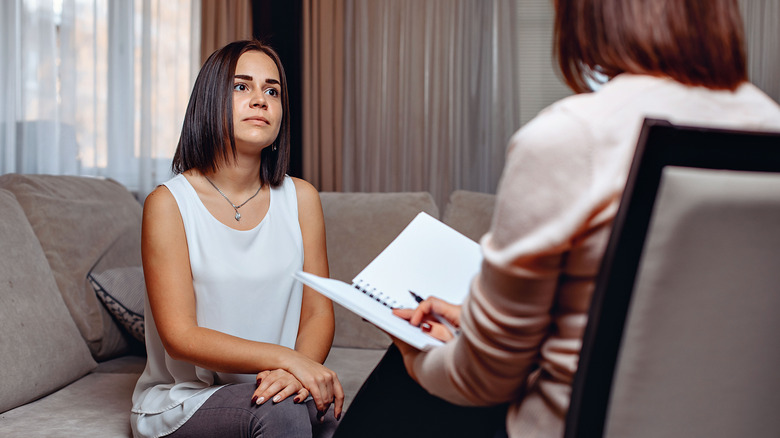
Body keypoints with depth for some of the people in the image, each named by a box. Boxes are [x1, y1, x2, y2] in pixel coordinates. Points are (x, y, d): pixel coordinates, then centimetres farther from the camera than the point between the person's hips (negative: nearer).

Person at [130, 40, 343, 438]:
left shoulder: (301, 198, 4)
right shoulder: (168, 204, -8)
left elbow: (318, 312, 2)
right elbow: (180, 337, -14)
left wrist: (296, 370, -20)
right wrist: (285, 357, -25)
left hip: (268, 388, 4)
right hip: (181, 401, -3)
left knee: (321, 406, -28)